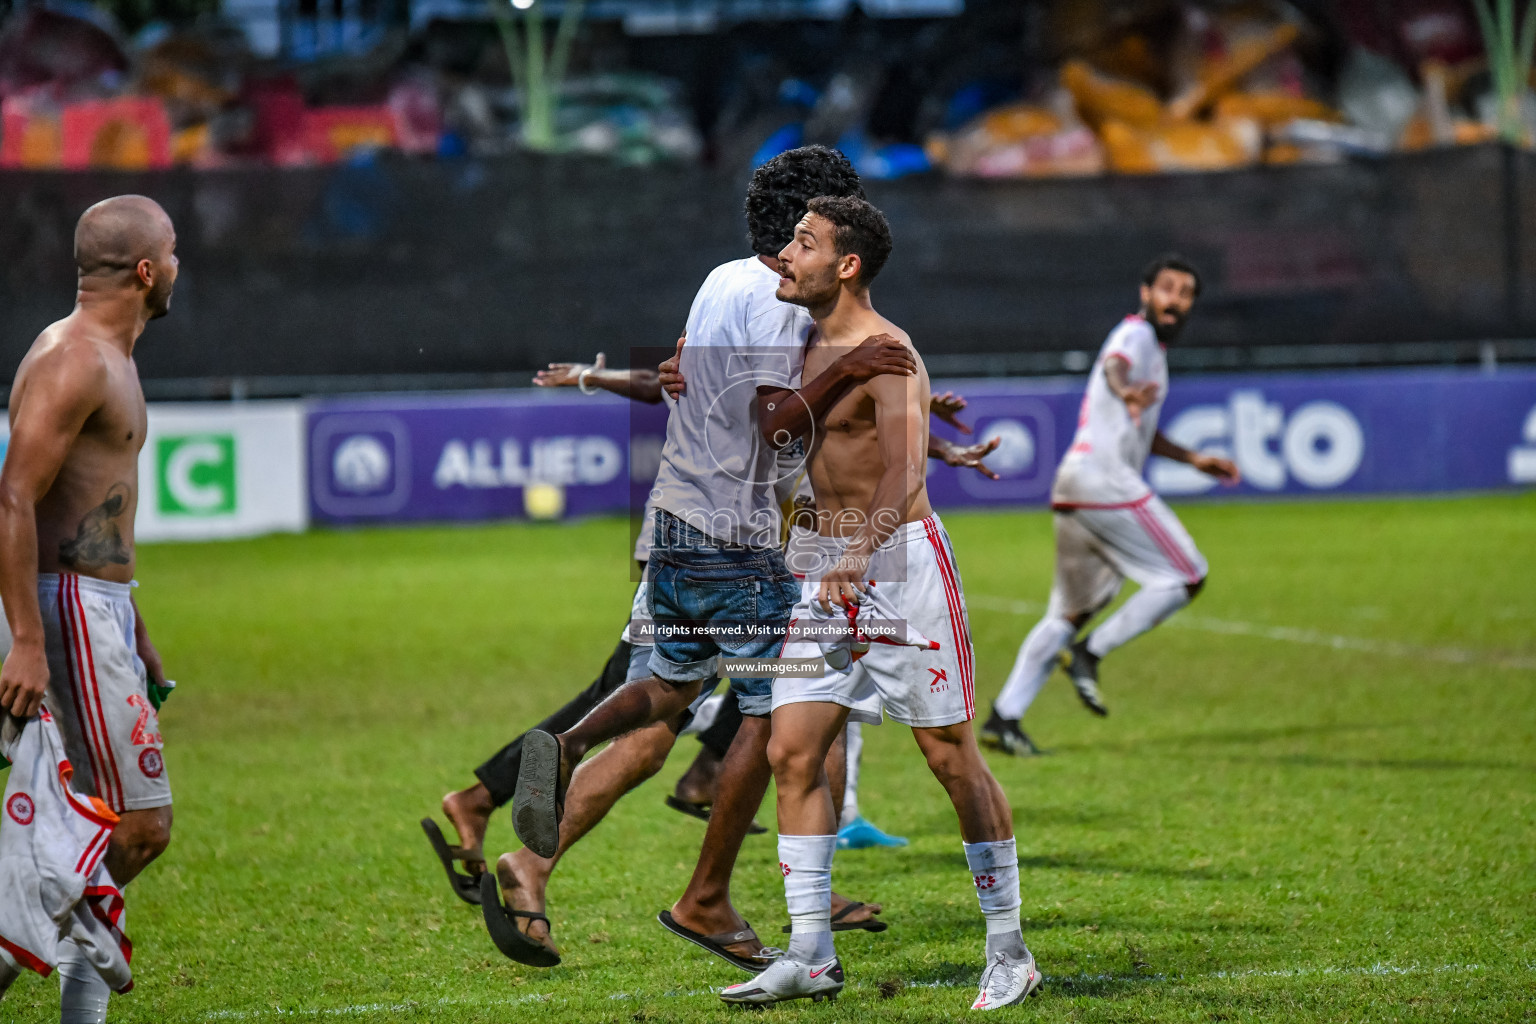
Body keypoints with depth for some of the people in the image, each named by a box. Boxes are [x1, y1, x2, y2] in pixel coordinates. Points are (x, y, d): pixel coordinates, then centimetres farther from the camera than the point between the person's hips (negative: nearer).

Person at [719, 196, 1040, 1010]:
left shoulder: (887, 354, -16)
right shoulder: (807, 347, 11)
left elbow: (907, 475, -29)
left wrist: (859, 556, -44)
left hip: (900, 561, -8)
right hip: (824, 569, 8)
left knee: (951, 756, 0)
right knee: (792, 753, -1)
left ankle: (1009, 954, 9)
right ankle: (810, 956, 2)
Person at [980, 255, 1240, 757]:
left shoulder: (1152, 345, 26)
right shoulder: (1136, 335, -5)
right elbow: (1114, 366, -31)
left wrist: (1194, 459, 37)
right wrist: (1126, 392, -54)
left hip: (1074, 487, 10)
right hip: (1104, 477, -10)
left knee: (1070, 612, 13)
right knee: (1185, 578, -5)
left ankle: (1004, 717, 8)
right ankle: (1090, 653, -5)